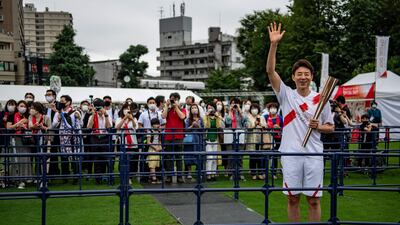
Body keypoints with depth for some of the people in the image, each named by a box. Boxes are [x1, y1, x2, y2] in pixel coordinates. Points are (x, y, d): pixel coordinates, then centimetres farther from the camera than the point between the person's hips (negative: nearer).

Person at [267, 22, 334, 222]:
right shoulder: (286, 95, 3)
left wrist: (318, 126, -11)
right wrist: (273, 44, -17)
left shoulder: (321, 99, 4)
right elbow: (270, 71, -8)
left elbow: (330, 127, 11)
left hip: (314, 154, 0)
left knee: (314, 200, 5)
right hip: (290, 153, 0)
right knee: (292, 198, 8)